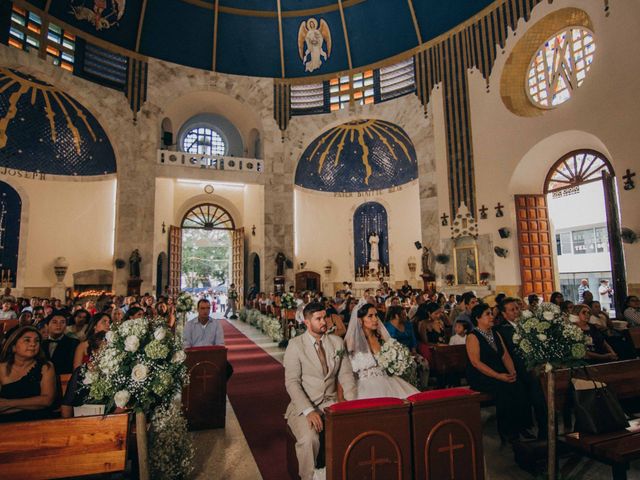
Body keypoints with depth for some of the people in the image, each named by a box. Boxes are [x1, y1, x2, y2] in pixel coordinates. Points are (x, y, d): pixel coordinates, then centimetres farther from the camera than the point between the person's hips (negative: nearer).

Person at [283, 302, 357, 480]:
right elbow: (291, 382, -10)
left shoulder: (337, 342, 7)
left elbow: (346, 375, 6)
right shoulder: (295, 344, -6)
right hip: (303, 406, -3)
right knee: (309, 439, -29)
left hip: (331, 403, 3)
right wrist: (309, 410, -21)